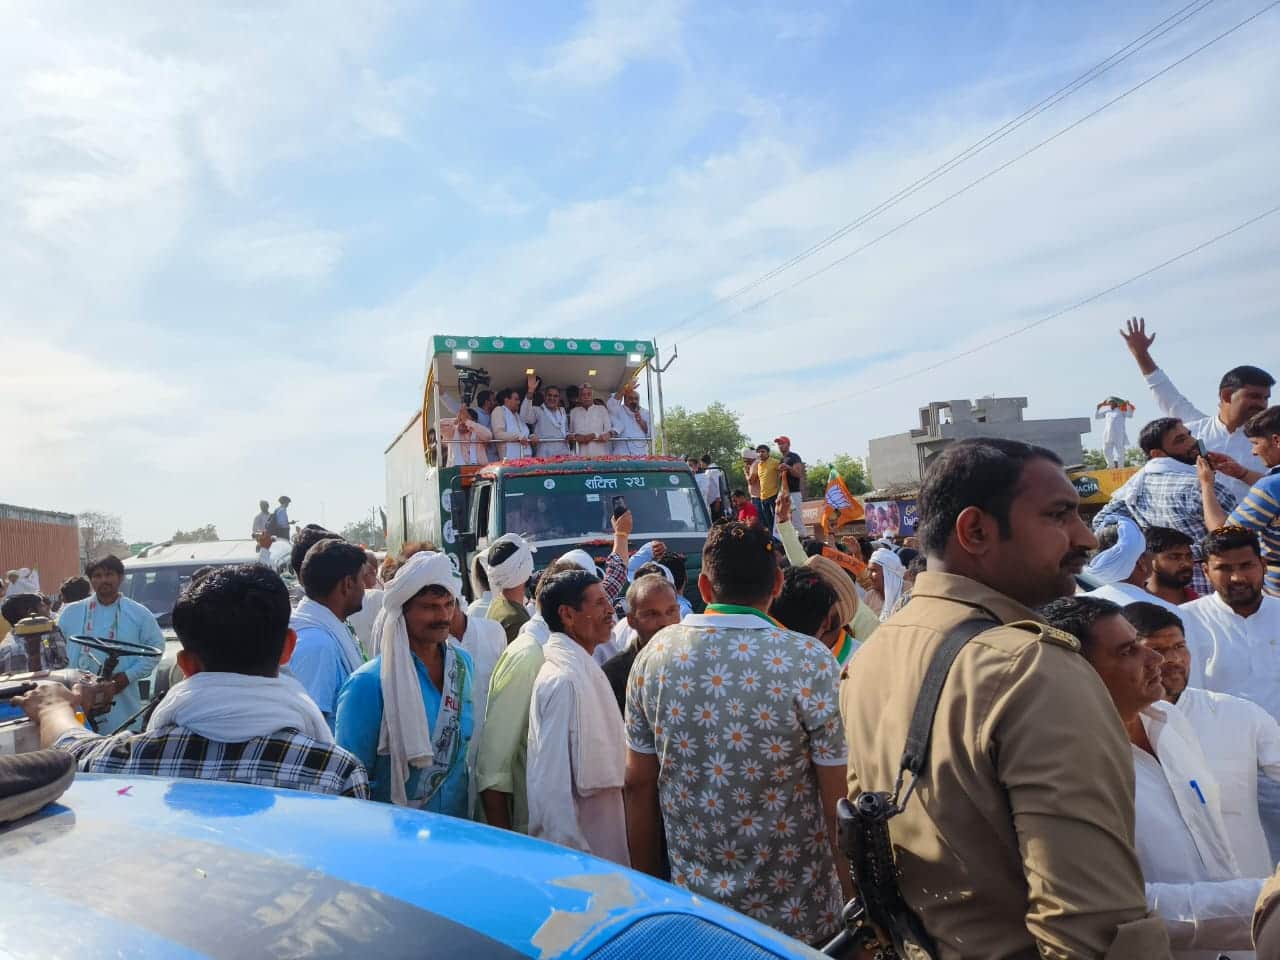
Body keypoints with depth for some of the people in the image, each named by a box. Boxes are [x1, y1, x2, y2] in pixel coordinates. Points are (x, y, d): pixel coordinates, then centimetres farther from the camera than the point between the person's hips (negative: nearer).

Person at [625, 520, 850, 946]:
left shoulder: (655, 654, -7)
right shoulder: (810, 661, -18)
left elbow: (639, 784, 0)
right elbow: (837, 801, -15)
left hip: (692, 903, 3)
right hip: (796, 915, -3)